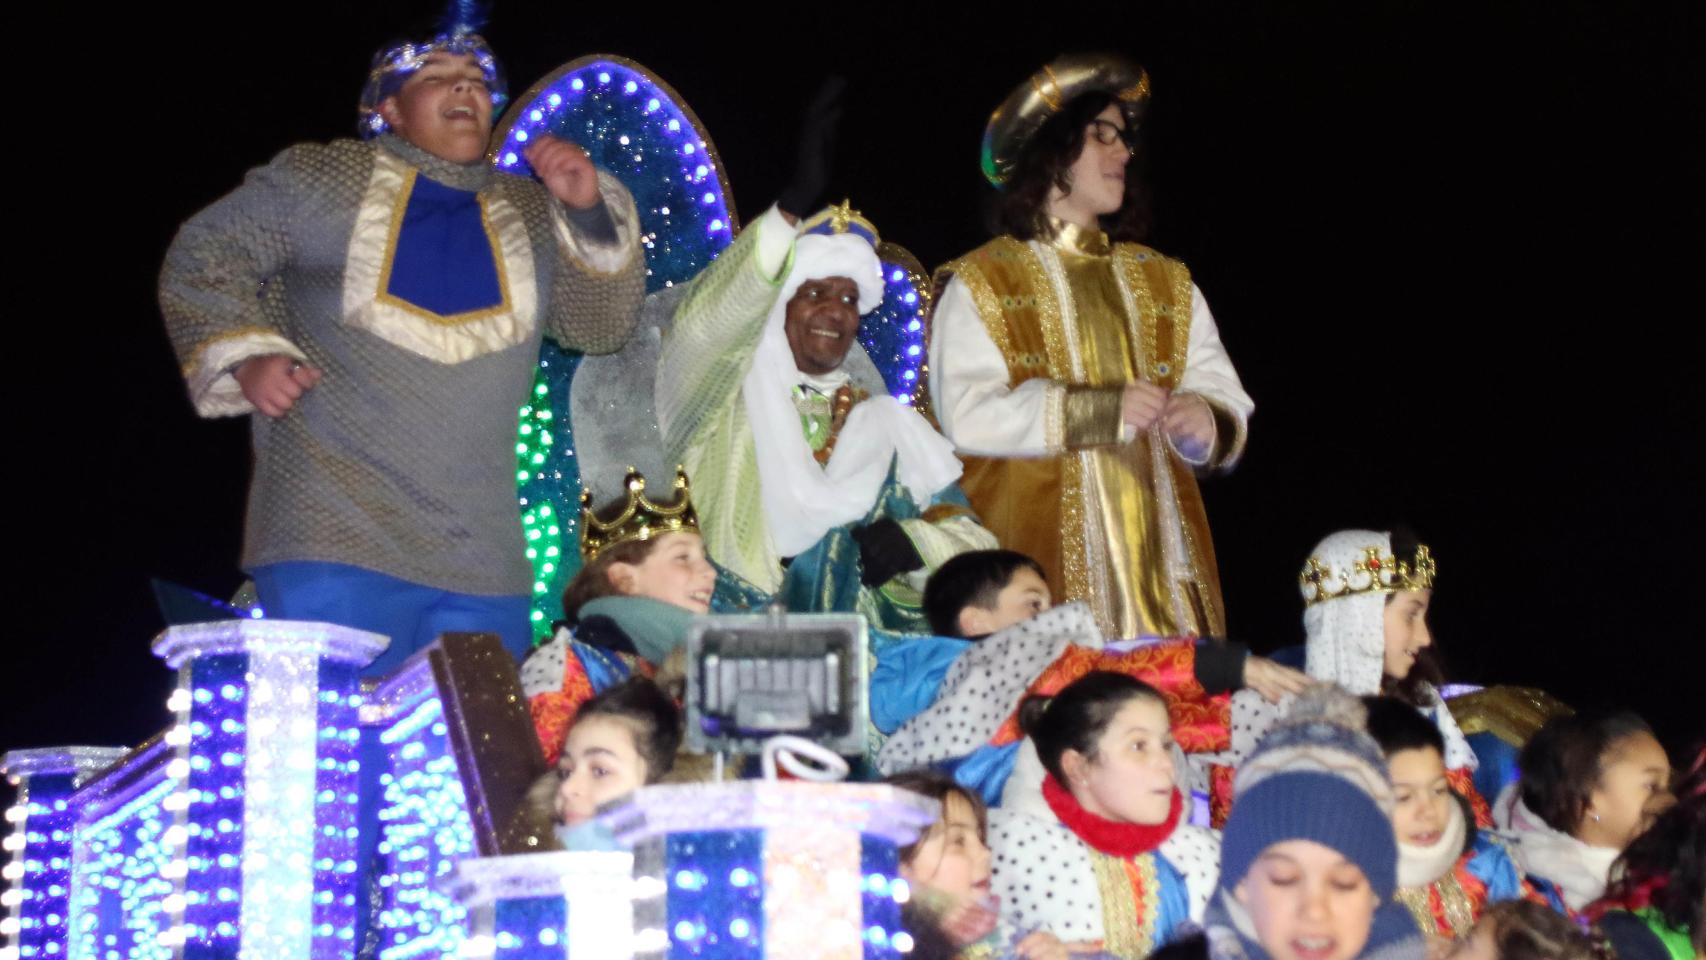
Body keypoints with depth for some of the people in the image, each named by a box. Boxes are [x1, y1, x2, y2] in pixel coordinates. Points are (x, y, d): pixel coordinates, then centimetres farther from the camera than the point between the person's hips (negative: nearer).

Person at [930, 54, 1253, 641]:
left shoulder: (1168, 285, 21)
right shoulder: (980, 285, 5)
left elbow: (1224, 396, 11)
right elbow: (967, 415, -10)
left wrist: (1208, 422, -13)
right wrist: (1103, 409, -16)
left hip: (1161, 555, 4)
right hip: (1042, 553, -4)